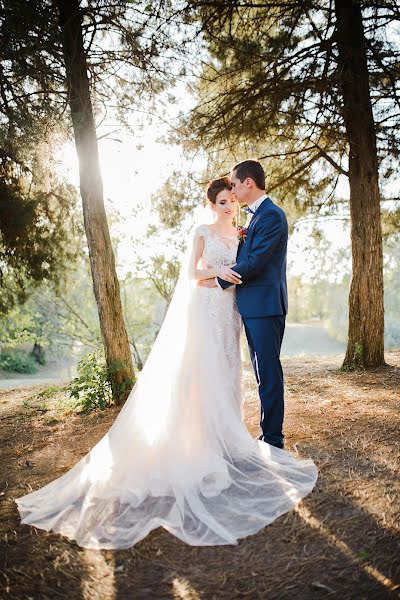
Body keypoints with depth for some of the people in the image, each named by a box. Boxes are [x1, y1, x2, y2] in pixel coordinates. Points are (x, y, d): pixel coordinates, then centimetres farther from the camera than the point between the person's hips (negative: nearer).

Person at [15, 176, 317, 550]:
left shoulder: (241, 235, 15)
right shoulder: (202, 232, 0)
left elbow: (244, 270, 17)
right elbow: (190, 273, -4)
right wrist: (218, 271, -18)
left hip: (230, 312, 6)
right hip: (204, 310, -5)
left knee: (226, 371, 8)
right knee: (201, 373, -7)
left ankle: (223, 436, 18)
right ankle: (200, 440, 2)